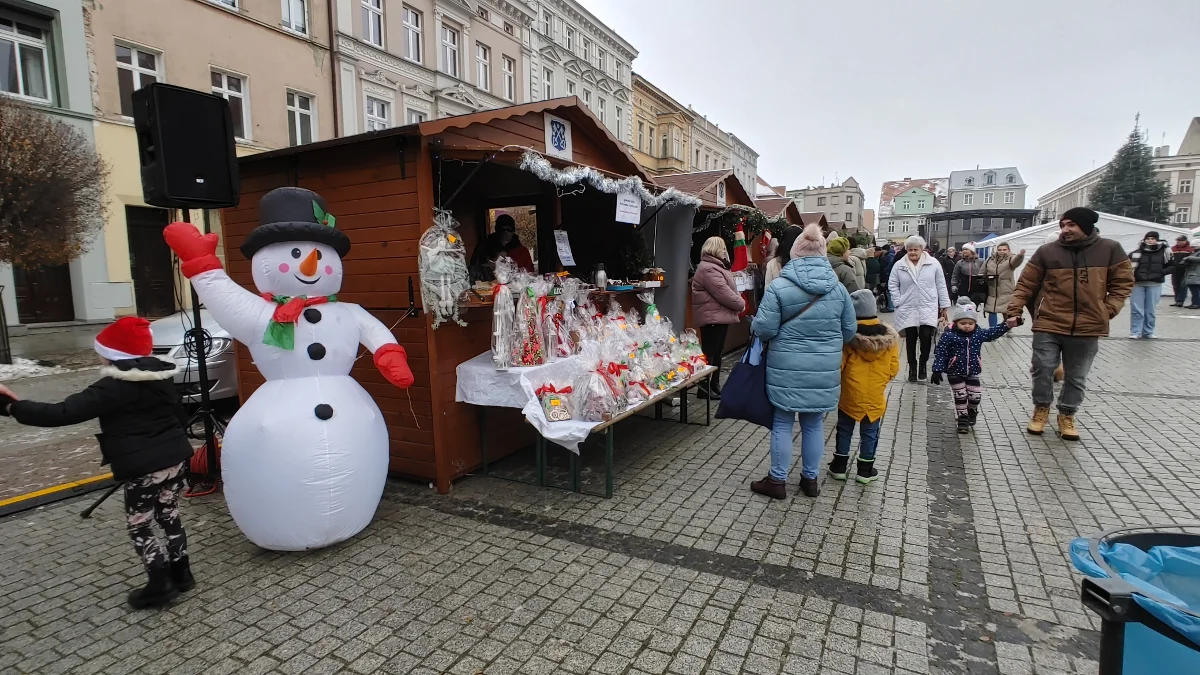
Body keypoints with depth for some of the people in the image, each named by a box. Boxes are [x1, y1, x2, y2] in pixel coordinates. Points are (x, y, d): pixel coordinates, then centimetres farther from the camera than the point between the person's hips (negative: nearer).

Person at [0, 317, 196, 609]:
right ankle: (180, 573, 28)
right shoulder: (163, 377, 7)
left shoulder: (113, 387, -15)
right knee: (170, 518, 19)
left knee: (140, 528, 10)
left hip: (143, 469, -7)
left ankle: (160, 585, 15)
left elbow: (64, 413, -19)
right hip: (176, 459, 7)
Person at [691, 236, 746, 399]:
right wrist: (741, 304, -9)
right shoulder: (708, 269, -17)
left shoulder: (717, 266, 19)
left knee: (717, 352, 15)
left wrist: (739, 302, 3)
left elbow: (729, 289, 20)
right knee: (709, 353, -5)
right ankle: (704, 388, 2)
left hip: (720, 316, 11)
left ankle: (715, 386, 23)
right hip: (712, 317, -11)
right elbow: (723, 293, -21)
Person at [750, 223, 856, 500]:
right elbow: (849, 331, 8)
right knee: (813, 425, 16)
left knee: (782, 424, 8)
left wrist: (754, 324, 9)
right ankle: (810, 479, 28)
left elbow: (764, 329, -13)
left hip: (786, 369, -3)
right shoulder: (838, 288, 1)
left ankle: (777, 480, 18)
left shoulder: (779, 286, -12)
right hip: (824, 370, 4)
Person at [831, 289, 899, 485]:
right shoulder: (889, 337, -6)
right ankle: (865, 470, 22)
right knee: (869, 433, 14)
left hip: (850, 395, -2)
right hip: (875, 397, 2)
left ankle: (839, 466, 22)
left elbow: (838, 365, -12)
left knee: (844, 430, 15)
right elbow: (894, 368, 0)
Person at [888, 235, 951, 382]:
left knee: (926, 337, -10)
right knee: (911, 339, 7)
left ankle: (923, 365, 13)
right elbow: (892, 285, 5)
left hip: (928, 309, -1)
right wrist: (898, 302, -4)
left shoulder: (933, 263, -1)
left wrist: (944, 305, 4)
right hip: (908, 310, 1)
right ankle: (912, 367, 20)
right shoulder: (899, 265, -1)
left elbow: (941, 286, 4)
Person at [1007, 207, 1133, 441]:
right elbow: (1025, 284, 1)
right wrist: (1015, 311, -7)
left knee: (1076, 377, 11)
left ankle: (1067, 415, 28)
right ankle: (1041, 409, 23)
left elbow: (1123, 282, 9)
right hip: (1048, 326, -1)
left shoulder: (1110, 250, 1)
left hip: (1088, 328, 1)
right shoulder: (1046, 251, -2)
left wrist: (1108, 310, -2)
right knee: (1043, 370, 1)